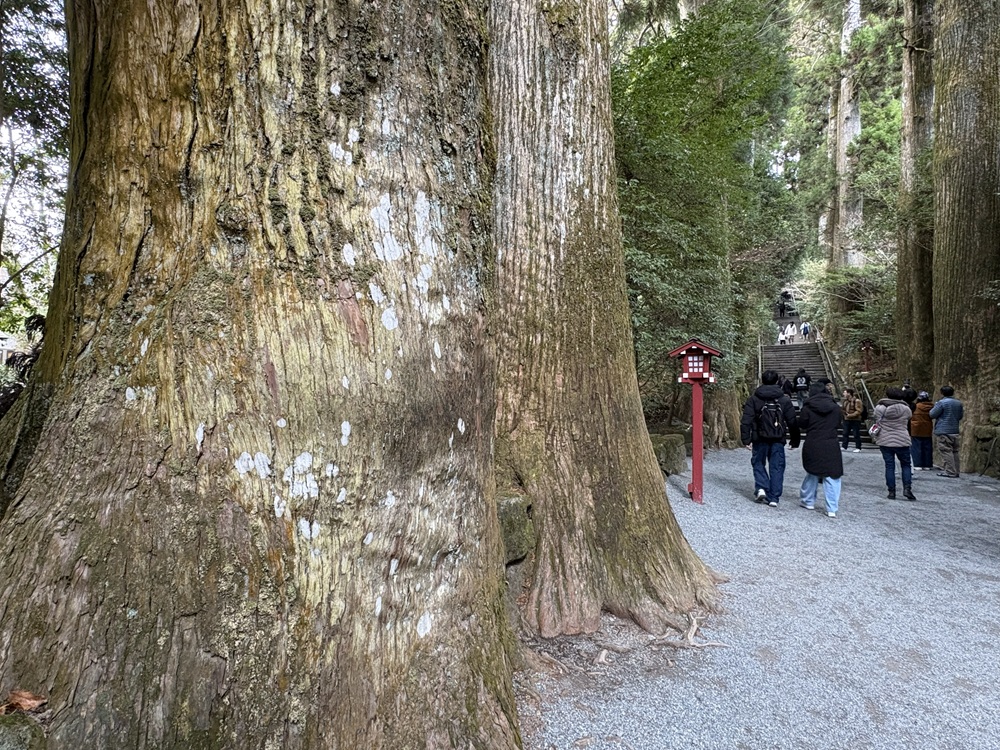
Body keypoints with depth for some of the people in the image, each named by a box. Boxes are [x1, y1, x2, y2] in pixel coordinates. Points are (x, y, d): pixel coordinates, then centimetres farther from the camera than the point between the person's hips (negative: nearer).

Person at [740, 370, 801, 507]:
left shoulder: (753, 399, -3)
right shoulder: (785, 400, 2)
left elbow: (746, 421, -8)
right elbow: (792, 422, 4)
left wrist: (746, 439, -4)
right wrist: (794, 440, 13)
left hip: (760, 439, -1)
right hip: (778, 439, 1)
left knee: (758, 463, 15)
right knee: (776, 467, 7)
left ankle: (761, 488, -4)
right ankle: (774, 497, 7)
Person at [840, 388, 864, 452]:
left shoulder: (856, 401, -14)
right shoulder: (845, 400, 9)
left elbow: (859, 411, -18)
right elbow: (843, 408, 22)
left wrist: (850, 415, -22)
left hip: (855, 420, -7)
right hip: (846, 420, 7)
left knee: (856, 434, -1)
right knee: (845, 433, 9)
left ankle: (858, 448, 6)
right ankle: (844, 446, 16)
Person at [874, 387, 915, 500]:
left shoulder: (880, 408, -7)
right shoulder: (906, 409, -4)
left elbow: (877, 422, -2)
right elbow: (907, 423, 5)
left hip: (885, 441, 0)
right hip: (902, 441, 0)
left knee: (889, 466, 5)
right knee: (906, 465, 13)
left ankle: (891, 492, 6)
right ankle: (907, 488, 1)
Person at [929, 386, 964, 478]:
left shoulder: (941, 403, -13)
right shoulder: (959, 403, 10)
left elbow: (932, 415, -9)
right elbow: (960, 416, 19)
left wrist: (934, 408, 9)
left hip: (944, 432, -7)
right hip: (955, 431, 7)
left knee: (946, 451, -6)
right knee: (954, 451, 12)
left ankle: (950, 472, -8)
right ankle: (955, 472, 16)